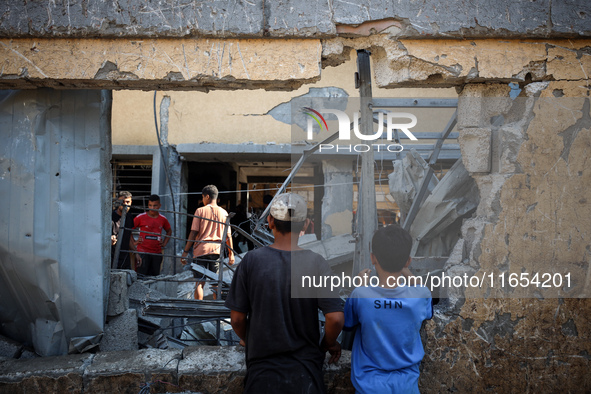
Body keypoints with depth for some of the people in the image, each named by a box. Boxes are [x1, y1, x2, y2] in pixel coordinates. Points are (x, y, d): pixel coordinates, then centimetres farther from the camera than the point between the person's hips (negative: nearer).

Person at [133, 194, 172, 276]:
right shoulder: (141, 217, -3)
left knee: (154, 276, 9)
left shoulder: (163, 219, 7)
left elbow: (169, 231, 25)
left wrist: (164, 243, 13)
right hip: (143, 252, -4)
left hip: (157, 253, 4)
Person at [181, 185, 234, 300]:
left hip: (201, 249, -2)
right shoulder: (223, 213, 6)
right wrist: (231, 254, 11)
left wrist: (185, 251, 0)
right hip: (217, 249, 2)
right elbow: (228, 235, 5)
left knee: (199, 283, 3)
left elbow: (193, 233, -4)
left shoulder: (200, 211, -1)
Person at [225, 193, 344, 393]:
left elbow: (237, 318, -5)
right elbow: (335, 317, -15)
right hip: (305, 372, 0)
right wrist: (328, 344, 6)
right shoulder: (316, 263, -11)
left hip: (262, 371, 1)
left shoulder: (252, 260, -10)